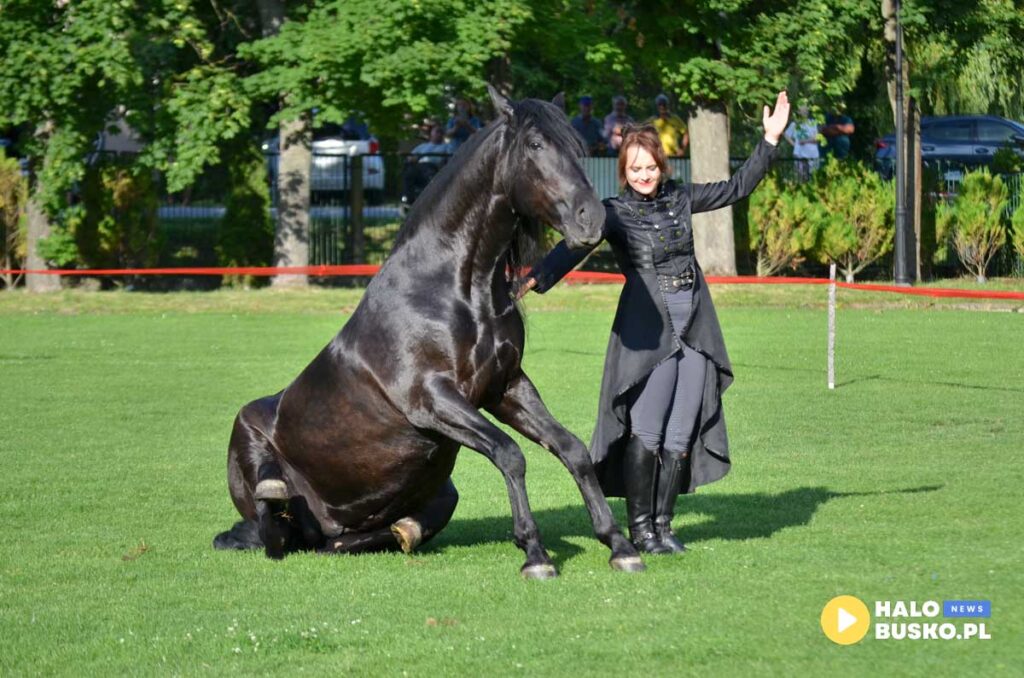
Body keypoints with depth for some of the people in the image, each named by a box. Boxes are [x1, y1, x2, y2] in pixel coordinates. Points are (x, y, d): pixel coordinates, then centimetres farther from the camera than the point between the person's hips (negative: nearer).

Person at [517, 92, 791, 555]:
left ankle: (663, 524, 12)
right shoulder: (614, 213, -2)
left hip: (694, 326, 5)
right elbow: (574, 246, -16)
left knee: (680, 437, 4)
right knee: (646, 434, -8)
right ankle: (639, 528, 2)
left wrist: (770, 141, 18)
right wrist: (537, 278, -30)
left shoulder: (678, 199, 12)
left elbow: (736, 189, 21)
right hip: (647, 329, -5)